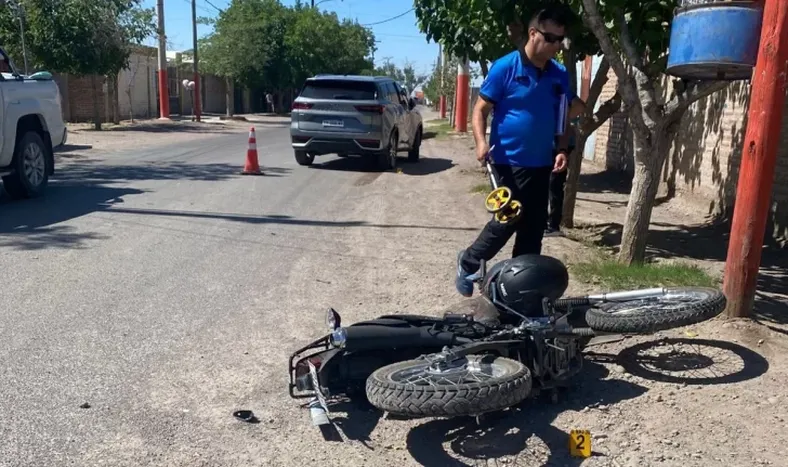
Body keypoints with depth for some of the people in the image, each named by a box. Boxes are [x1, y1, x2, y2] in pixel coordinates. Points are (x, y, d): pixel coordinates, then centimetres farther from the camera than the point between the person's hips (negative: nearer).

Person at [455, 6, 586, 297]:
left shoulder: (559, 74, 7)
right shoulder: (505, 67, -8)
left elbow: (563, 115, 16)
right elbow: (481, 109, -7)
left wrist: (562, 149, 1)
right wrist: (481, 142, -23)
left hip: (541, 163, 6)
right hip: (508, 161, -6)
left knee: (534, 226, 8)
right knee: (508, 220, -5)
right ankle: (468, 262, 18)